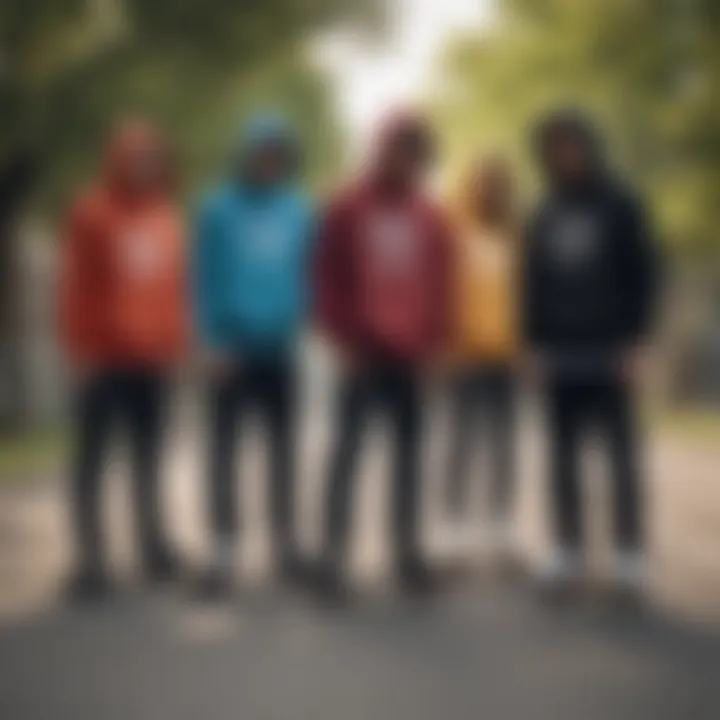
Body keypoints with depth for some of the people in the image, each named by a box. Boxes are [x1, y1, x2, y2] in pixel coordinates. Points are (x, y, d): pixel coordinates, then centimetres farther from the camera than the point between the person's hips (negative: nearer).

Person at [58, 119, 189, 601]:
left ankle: (154, 546, 22)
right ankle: (91, 563, 1)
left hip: (154, 359, 5)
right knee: (91, 460, -1)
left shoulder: (168, 218, 10)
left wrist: (179, 342, 10)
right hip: (105, 358, -5)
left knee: (149, 456, 13)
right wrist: (79, 349, -11)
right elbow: (75, 288, -8)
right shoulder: (92, 214, -6)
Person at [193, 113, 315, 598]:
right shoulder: (219, 210, -4)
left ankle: (286, 540, 22)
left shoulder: (301, 212, 4)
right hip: (233, 349, -3)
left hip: (279, 350, 3)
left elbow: (307, 276, 10)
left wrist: (297, 329, -2)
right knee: (223, 447, -2)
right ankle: (224, 552, 1)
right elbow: (206, 281, -5)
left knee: (283, 444, 11)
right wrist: (216, 341, -10)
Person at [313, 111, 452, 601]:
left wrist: (434, 342, 3)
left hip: (413, 355, 4)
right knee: (347, 453, -4)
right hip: (363, 354, -4)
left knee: (409, 454, 8)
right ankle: (333, 560, -4)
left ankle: (409, 551, 14)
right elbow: (330, 283, -3)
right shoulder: (348, 211, -1)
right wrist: (345, 341, -9)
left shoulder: (430, 218, 10)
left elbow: (440, 286, 13)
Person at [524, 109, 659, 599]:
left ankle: (630, 555, 3)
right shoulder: (547, 214, 11)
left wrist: (638, 341, -10)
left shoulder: (621, 205, 0)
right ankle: (569, 552, 9)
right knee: (564, 457, 4)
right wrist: (535, 344, 6)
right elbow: (535, 284, 13)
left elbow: (645, 274, -3)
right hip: (561, 355, 4)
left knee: (622, 455, -1)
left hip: (611, 352, -4)